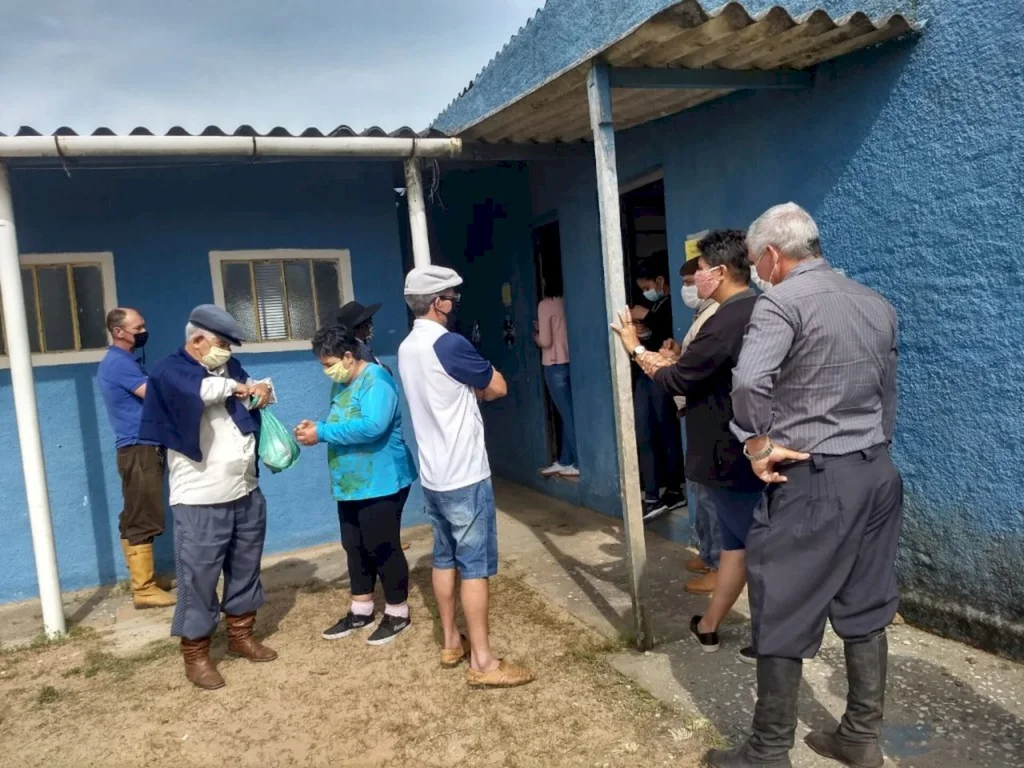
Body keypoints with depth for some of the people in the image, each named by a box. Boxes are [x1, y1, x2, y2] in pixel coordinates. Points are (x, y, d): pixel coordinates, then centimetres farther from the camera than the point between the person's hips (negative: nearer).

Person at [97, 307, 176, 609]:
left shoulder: (120, 361, 18)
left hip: (140, 447, 10)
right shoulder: (119, 362, -15)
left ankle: (143, 577, 24)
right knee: (143, 519, -7)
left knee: (135, 518, 15)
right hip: (139, 449, -10)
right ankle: (144, 589, -2)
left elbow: (146, 396, 22)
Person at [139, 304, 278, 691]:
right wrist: (233, 387, -11)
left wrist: (262, 390, 0)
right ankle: (195, 653, 18)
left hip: (246, 492, 7)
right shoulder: (170, 371, -9)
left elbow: (259, 388, 25)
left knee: (246, 567, 17)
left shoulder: (230, 368, 12)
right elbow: (198, 390, -30)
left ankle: (241, 634, 34)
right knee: (199, 575, 2)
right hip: (200, 500, -7)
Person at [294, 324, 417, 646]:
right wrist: (316, 427, -1)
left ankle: (398, 613, 18)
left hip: (382, 483, -9)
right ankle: (361, 611, 31)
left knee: (383, 548, 1)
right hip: (351, 484, 9)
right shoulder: (341, 384, 11)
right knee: (355, 548, 16)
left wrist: (322, 433, -26)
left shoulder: (376, 379, -18)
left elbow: (372, 426, -32)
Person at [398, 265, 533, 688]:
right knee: (475, 566, -2)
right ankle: (482, 661, 6)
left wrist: (473, 386, 3)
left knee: (445, 559, 16)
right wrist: (479, 378, 10)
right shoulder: (449, 344, -19)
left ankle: (451, 642, 29)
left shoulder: (407, 348, 9)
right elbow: (497, 387, -8)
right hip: (465, 476, -9)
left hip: (434, 475, 9)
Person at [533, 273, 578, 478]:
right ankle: (564, 461, 21)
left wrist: (535, 336, 7)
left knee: (568, 415, -1)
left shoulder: (545, 305, -11)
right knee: (568, 414, 12)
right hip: (571, 362, 7)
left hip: (555, 365, -6)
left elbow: (545, 341, -13)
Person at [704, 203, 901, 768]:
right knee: (865, 611, 17)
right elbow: (887, 394, 18)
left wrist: (758, 446, -17)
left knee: (783, 618, 3)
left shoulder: (783, 301, -13)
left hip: (813, 480, -8)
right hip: (877, 473, 8)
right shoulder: (877, 304, 12)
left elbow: (750, 381, -30)